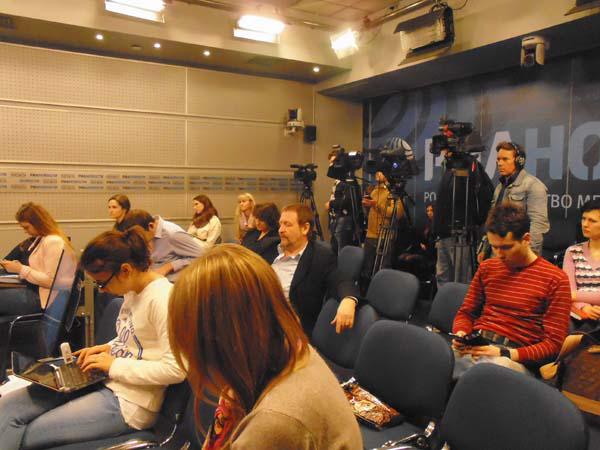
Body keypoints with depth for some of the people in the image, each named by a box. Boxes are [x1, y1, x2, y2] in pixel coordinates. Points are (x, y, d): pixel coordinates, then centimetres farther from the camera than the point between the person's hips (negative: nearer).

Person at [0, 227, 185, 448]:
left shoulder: (162, 298, -23)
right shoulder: (133, 291, 5)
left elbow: (175, 369, -27)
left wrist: (115, 365, -19)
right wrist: (108, 348, 2)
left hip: (129, 402, -8)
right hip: (105, 380, 9)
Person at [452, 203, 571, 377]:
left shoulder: (555, 279, 1)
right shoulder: (487, 268, 16)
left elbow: (553, 343, -2)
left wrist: (505, 354, -16)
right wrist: (461, 334, -3)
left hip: (513, 356, -3)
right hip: (474, 347, 4)